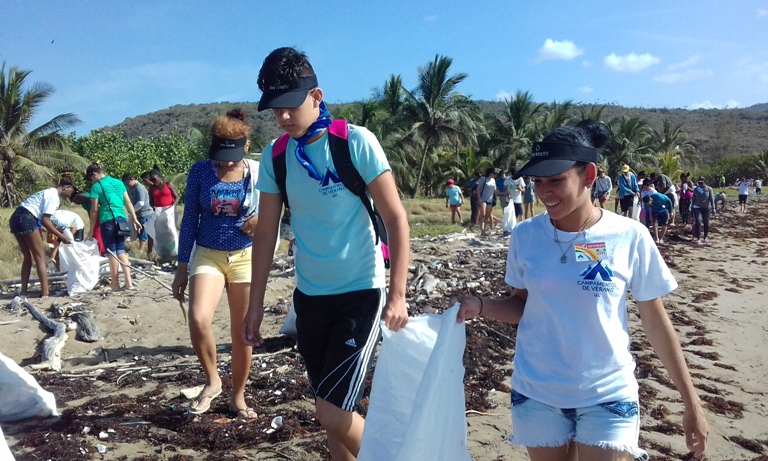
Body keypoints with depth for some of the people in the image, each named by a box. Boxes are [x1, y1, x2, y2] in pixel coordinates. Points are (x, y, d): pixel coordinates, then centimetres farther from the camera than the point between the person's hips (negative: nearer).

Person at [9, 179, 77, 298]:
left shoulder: (50, 193, 22)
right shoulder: (53, 196, -8)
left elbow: (45, 218, 23)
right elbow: (45, 220, -15)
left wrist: (59, 231, 23)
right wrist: (61, 236, -10)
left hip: (17, 218, 10)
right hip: (26, 219, -10)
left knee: (28, 257, 15)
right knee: (40, 257, -4)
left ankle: (24, 291, 16)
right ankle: (45, 292, -5)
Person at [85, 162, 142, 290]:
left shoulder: (96, 187, -4)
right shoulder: (119, 182, 13)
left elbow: (94, 210, -4)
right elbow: (128, 202, 12)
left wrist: (91, 230, 1)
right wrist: (135, 219, 16)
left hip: (108, 220, -5)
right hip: (122, 219, 5)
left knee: (111, 252, 2)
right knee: (121, 250, 11)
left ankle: (115, 284, 6)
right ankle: (129, 283, 3)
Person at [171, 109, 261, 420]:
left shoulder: (259, 173, -6)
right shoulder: (200, 172, -6)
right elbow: (189, 220, 1)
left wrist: (262, 221, -17)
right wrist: (182, 269, 1)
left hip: (246, 258, 0)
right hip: (207, 256, 0)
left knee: (241, 333, 5)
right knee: (198, 319, -22)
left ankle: (238, 397, 26)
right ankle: (212, 381, 5)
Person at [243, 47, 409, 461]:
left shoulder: (356, 142, -13)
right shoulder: (274, 156, 0)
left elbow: (395, 217, -11)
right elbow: (266, 232, 7)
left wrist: (397, 294, -15)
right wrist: (255, 304, 7)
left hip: (361, 293, -5)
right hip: (308, 296, 5)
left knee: (332, 413, -9)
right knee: (330, 412, 14)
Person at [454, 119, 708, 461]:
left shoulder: (629, 238, -12)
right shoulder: (525, 236, -7)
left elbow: (656, 323, -2)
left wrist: (691, 402, 2)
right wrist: (481, 306, -14)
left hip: (608, 397, -2)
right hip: (536, 394, 2)